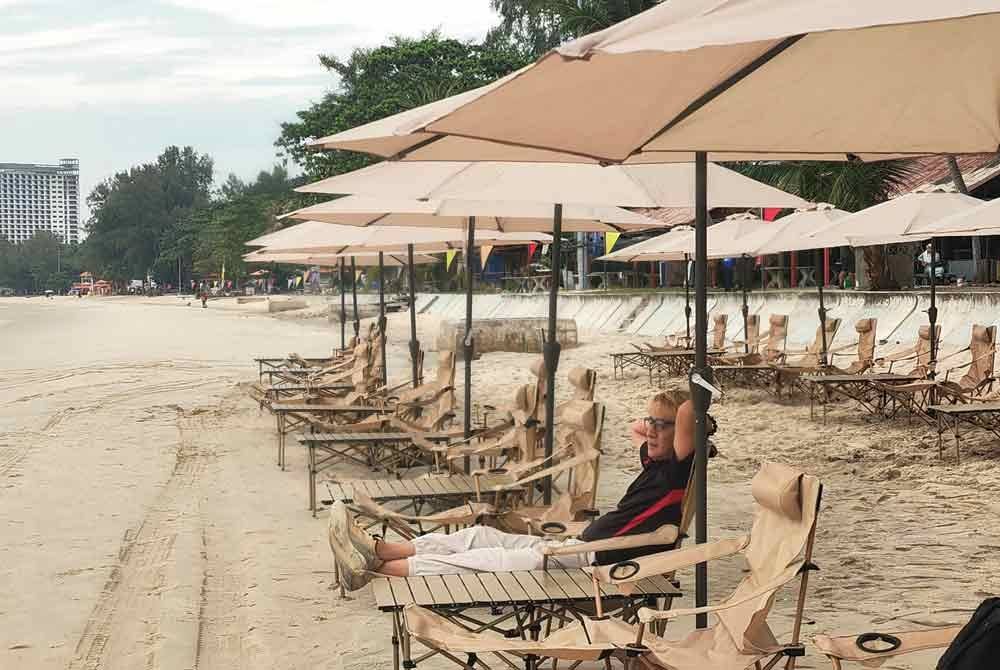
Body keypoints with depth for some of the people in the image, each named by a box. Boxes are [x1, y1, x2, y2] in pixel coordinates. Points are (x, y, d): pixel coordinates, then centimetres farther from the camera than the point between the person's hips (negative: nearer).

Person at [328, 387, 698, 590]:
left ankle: (372, 568, -16)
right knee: (480, 536, 1)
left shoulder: (677, 471, -13)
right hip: (577, 546, 10)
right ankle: (377, 549, -4)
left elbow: (686, 415, -29)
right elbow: (636, 429, 36)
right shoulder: (655, 463, 15)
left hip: (595, 563, -10)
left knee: (491, 560, -16)